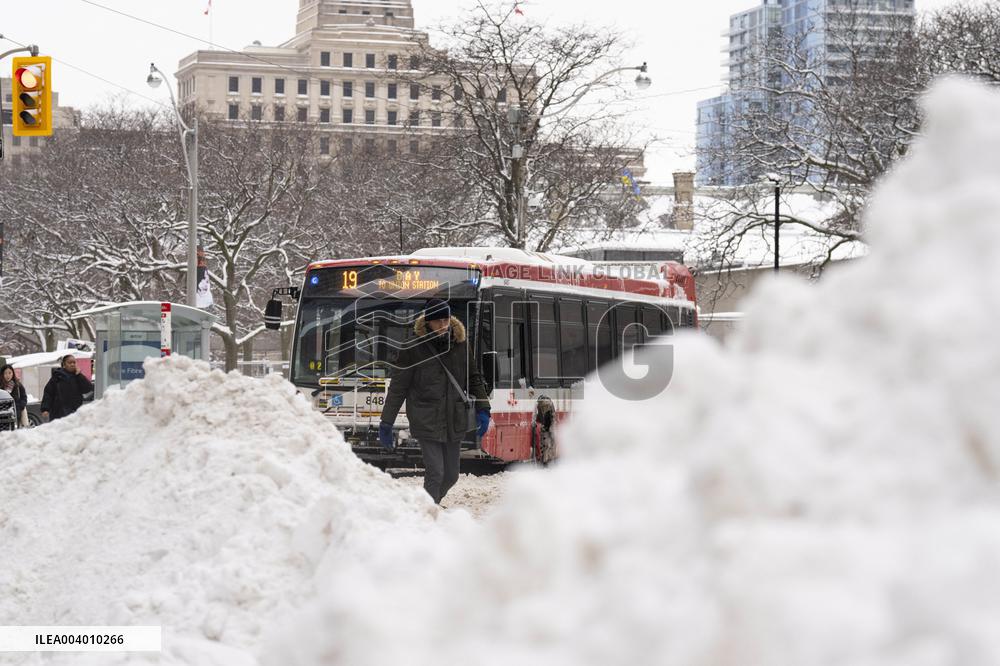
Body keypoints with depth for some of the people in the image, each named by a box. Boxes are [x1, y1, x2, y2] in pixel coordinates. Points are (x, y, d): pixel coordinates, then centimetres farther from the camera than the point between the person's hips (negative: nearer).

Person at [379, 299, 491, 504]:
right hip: (427, 423, -5)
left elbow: (475, 378, 18)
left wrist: (482, 409, 6)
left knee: (451, 476, 11)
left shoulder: (460, 346, 6)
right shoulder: (414, 349, -6)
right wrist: (386, 423, -4)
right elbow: (397, 388, -2)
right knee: (435, 473, -13)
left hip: (455, 422, 5)